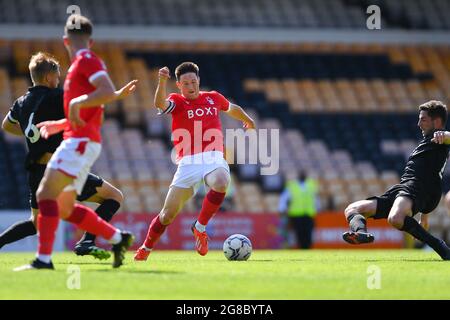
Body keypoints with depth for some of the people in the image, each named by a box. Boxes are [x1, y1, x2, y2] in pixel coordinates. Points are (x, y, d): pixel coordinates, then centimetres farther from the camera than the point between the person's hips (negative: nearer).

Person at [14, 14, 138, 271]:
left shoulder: (86, 60, -7)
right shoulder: (85, 63, 22)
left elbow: (108, 92, -22)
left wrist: (76, 103, -19)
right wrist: (58, 125, 25)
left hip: (81, 141, -10)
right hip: (78, 141, 10)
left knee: (46, 194, -17)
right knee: (65, 208, 12)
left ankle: (43, 259, -23)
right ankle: (118, 238, 18)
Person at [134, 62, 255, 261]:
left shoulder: (214, 98, 17)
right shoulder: (177, 101, 6)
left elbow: (232, 109, 39)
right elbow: (160, 104, -18)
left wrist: (247, 120, 55)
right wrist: (162, 81, -37)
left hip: (214, 158, 2)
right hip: (188, 162, -2)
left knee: (221, 183, -35)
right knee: (168, 214, -2)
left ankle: (200, 227, -14)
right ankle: (145, 249, 23)